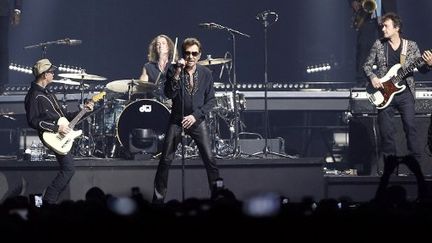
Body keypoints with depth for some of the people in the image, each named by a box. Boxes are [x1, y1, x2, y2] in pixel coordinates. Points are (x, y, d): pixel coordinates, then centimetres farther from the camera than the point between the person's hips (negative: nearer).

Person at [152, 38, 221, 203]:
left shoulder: (206, 73, 0)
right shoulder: (173, 70, -4)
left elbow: (210, 100, 2)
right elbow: (169, 94, -16)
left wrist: (195, 116, -10)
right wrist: (177, 73, -25)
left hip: (197, 120, 1)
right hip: (177, 121, -1)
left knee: (209, 159, -7)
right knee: (165, 160, -2)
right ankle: (158, 199, 7)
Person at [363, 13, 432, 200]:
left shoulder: (411, 46, 3)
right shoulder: (379, 45, 5)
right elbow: (367, 65, 12)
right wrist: (372, 78, -6)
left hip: (405, 93, -1)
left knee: (410, 127, -9)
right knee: (386, 131, 3)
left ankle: (416, 161, -4)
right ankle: (390, 162, 13)